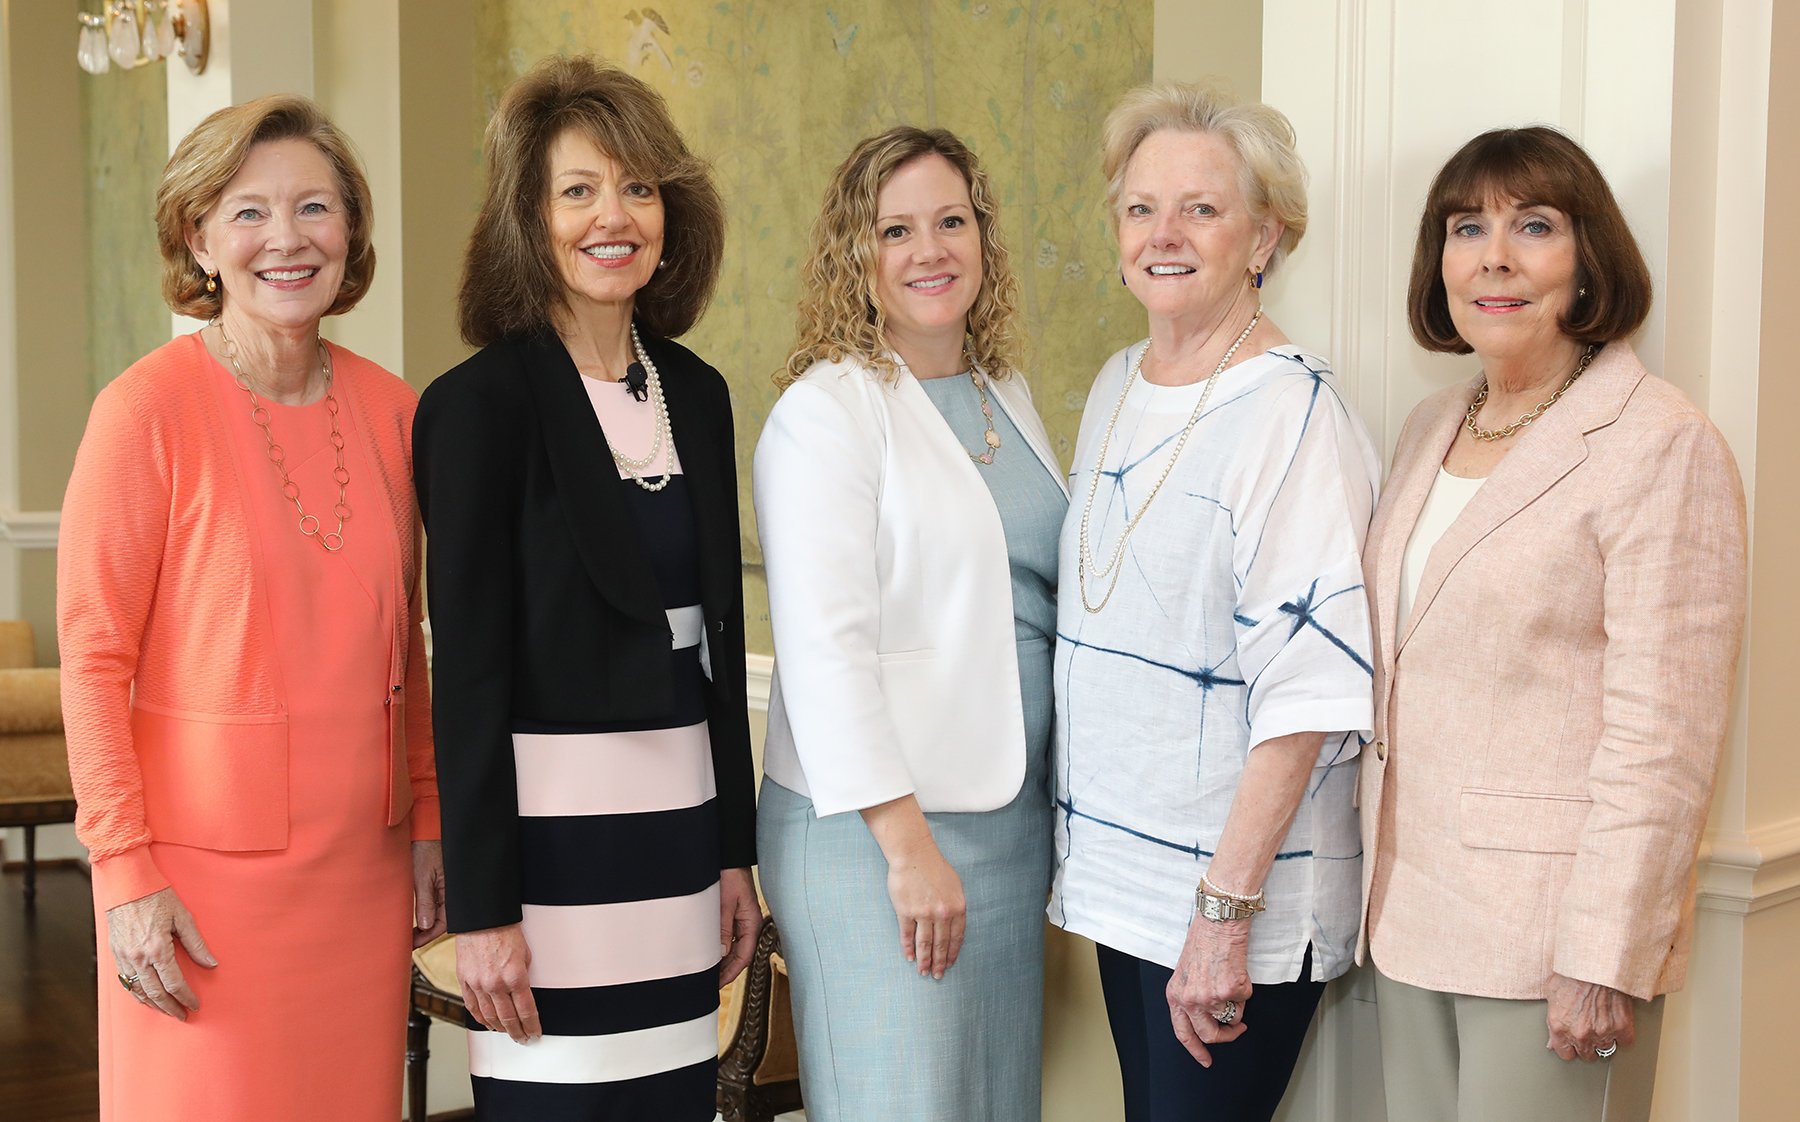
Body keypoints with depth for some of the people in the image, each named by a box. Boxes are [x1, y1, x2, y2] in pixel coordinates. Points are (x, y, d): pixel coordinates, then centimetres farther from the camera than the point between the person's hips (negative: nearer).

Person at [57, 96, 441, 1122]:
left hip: (363, 863, 5)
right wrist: (125, 870, -12)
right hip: (205, 866, -4)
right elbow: (93, 659, -8)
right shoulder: (148, 410, -9)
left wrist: (427, 817, 11)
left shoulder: (391, 411, 5)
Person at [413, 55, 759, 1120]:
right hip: (550, 839, -6)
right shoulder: (480, 404, -8)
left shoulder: (697, 393, 10)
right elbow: (470, 669, -11)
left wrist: (735, 852, 13)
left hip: (680, 833, 6)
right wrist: (481, 907, -13)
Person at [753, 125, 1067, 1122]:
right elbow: (823, 646, -17)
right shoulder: (825, 411, -10)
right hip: (877, 830, -7)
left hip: (1014, 813, 7)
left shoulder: (1006, 396, 13)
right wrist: (908, 843, -20)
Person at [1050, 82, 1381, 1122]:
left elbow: (1309, 685, -20)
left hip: (1236, 888, -7)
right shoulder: (1118, 384, 9)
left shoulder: (1291, 409, -15)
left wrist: (1226, 906, -23)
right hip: (1118, 867, 7)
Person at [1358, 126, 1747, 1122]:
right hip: (1411, 917, 7)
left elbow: (1661, 739, -16)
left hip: (1548, 929, -6)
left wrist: (1603, 959, -18)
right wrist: (1376, 888, 13)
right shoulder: (1430, 429, 11)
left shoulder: (1663, 447, -12)